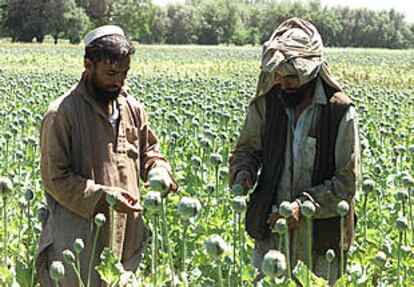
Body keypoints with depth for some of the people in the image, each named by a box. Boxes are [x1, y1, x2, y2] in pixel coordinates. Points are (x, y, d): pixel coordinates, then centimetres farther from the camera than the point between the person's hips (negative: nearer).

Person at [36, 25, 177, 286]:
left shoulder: (132, 108, 9)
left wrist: (158, 172, 1)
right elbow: (56, 178, -12)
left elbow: (149, 150, 23)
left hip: (128, 236, 6)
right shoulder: (61, 114, -11)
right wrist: (103, 196, -21)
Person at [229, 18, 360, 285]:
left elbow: (347, 183, -11)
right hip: (270, 227, 3)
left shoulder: (341, 112, -12)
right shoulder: (267, 103, -1)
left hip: (320, 235, -3)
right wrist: (243, 172, -10)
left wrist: (304, 205, -22)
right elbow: (248, 148, 13)